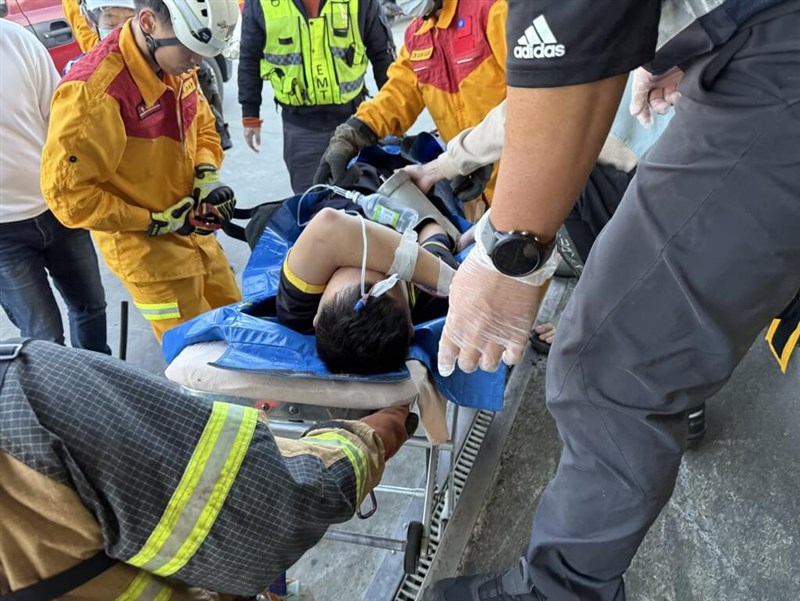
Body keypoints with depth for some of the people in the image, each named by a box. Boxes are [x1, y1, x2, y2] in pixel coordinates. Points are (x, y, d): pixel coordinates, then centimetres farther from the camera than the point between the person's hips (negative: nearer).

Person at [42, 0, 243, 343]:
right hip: (147, 249, -7)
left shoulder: (175, 62, -5)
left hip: (192, 231, 7)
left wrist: (207, 175, -7)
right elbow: (66, 192, -22)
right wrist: (156, 222, -19)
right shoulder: (92, 91, -28)